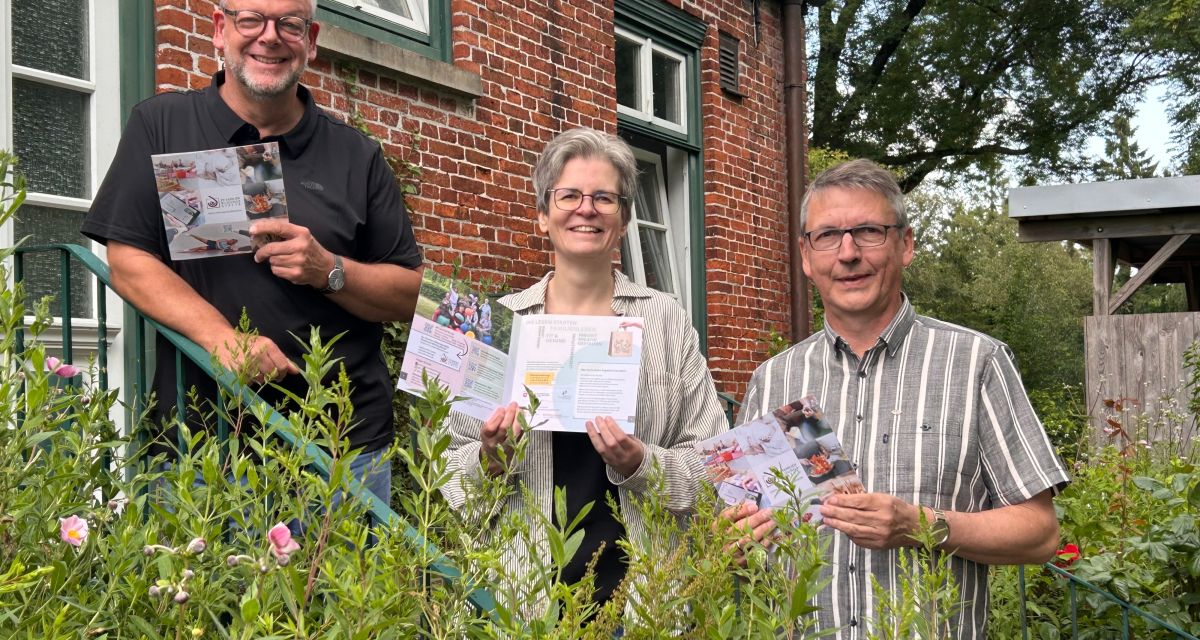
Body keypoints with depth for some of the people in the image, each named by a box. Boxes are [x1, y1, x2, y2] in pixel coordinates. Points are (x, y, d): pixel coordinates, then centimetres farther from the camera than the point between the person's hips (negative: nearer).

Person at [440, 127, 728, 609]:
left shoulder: (666, 320, 2)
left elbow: (713, 462, 0)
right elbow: (449, 469, 8)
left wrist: (640, 465, -16)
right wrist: (490, 459, -12)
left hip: (639, 581, 0)